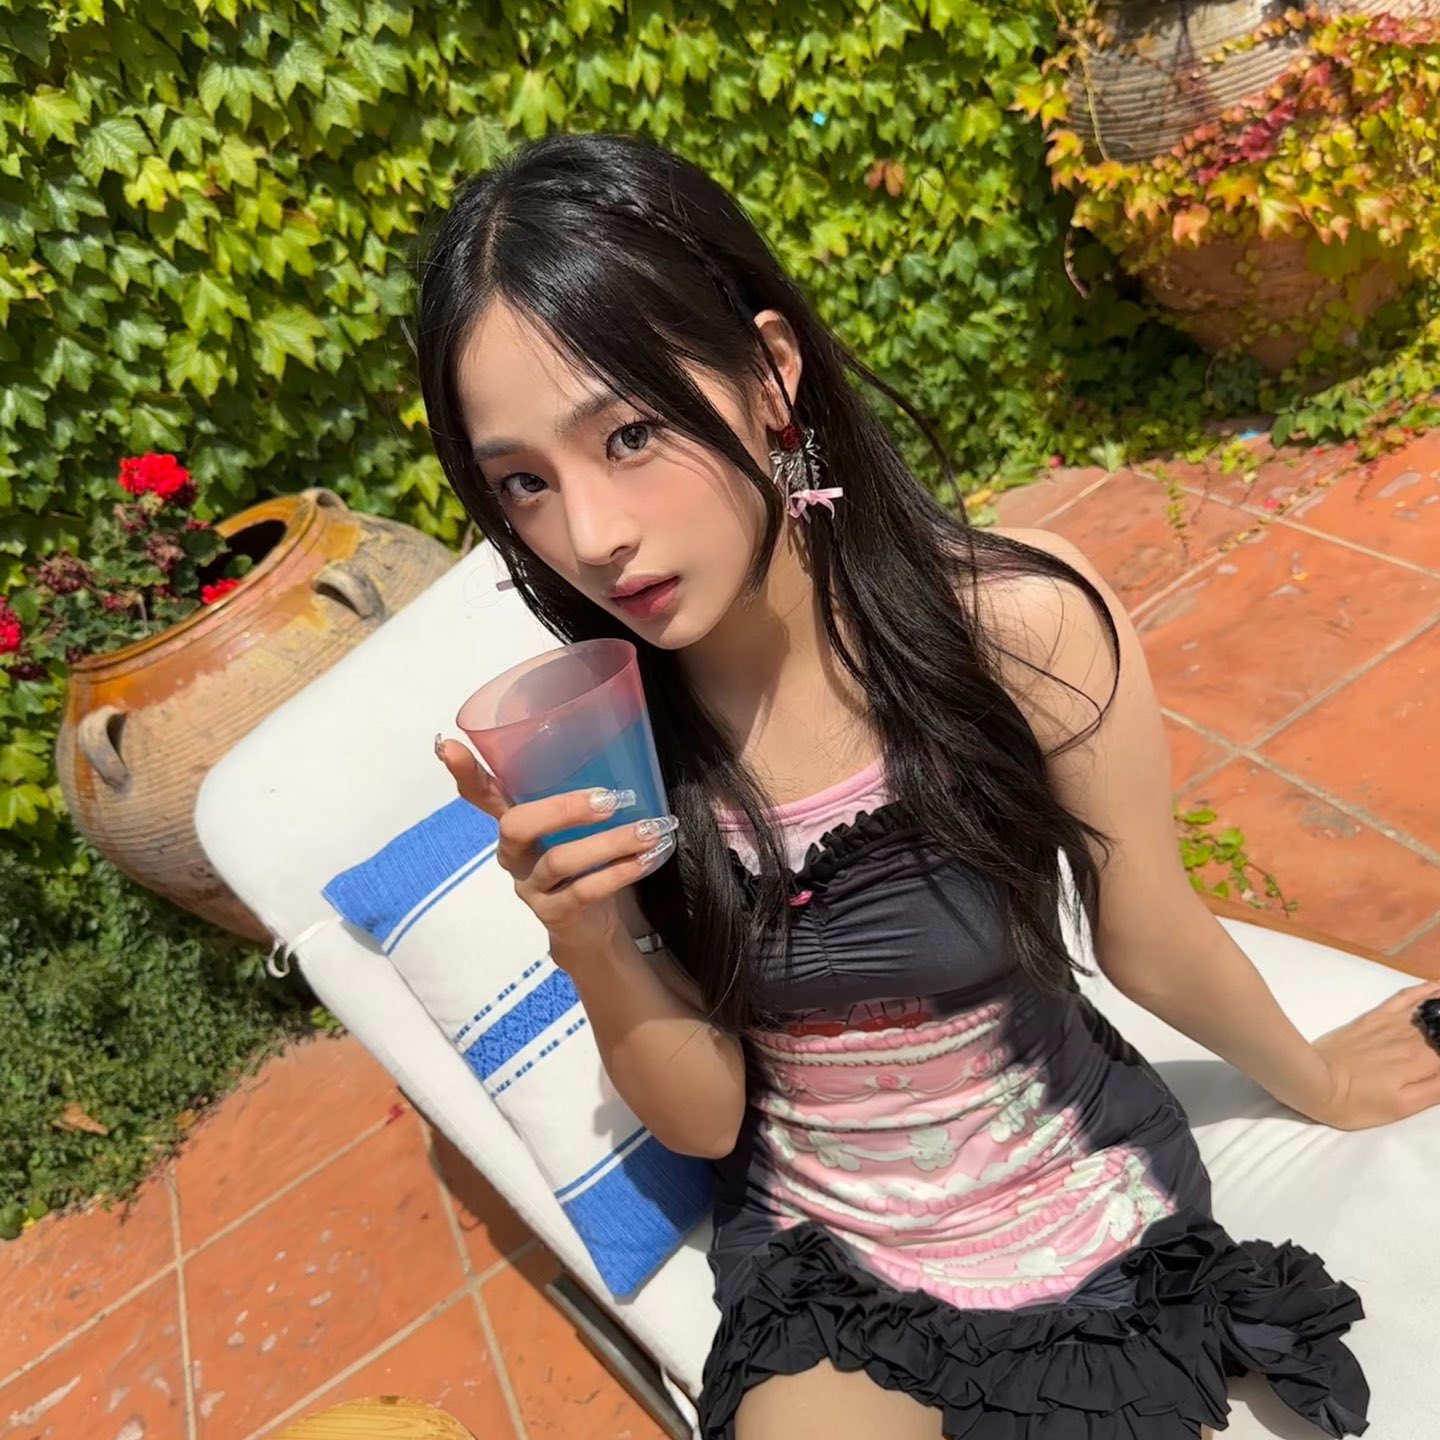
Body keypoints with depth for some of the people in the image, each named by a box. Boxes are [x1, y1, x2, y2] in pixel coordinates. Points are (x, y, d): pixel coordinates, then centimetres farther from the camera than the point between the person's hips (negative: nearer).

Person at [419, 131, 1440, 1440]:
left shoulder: (1018, 623, -26)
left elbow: (1153, 945, -7)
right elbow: (703, 1119, -9)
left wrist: (1319, 1085, 11)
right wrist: (593, 940, -28)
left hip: (1092, 1239, -1)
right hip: (822, 1280, 2)